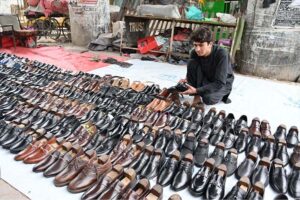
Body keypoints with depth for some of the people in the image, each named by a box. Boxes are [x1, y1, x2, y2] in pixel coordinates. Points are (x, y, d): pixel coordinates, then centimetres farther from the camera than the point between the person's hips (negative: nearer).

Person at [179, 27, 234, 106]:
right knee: (192, 63, -22)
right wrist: (187, 80, -30)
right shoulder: (194, 53, -17)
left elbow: (220, 83, -31)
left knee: (208, 98, -35)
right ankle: (197, 96, -14)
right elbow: (190, 74, -6)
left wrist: (197, 90, -38)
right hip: (206, 81, 4)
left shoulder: (222, 54, -30)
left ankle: (221, 95, 1)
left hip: (223, 84, -4)